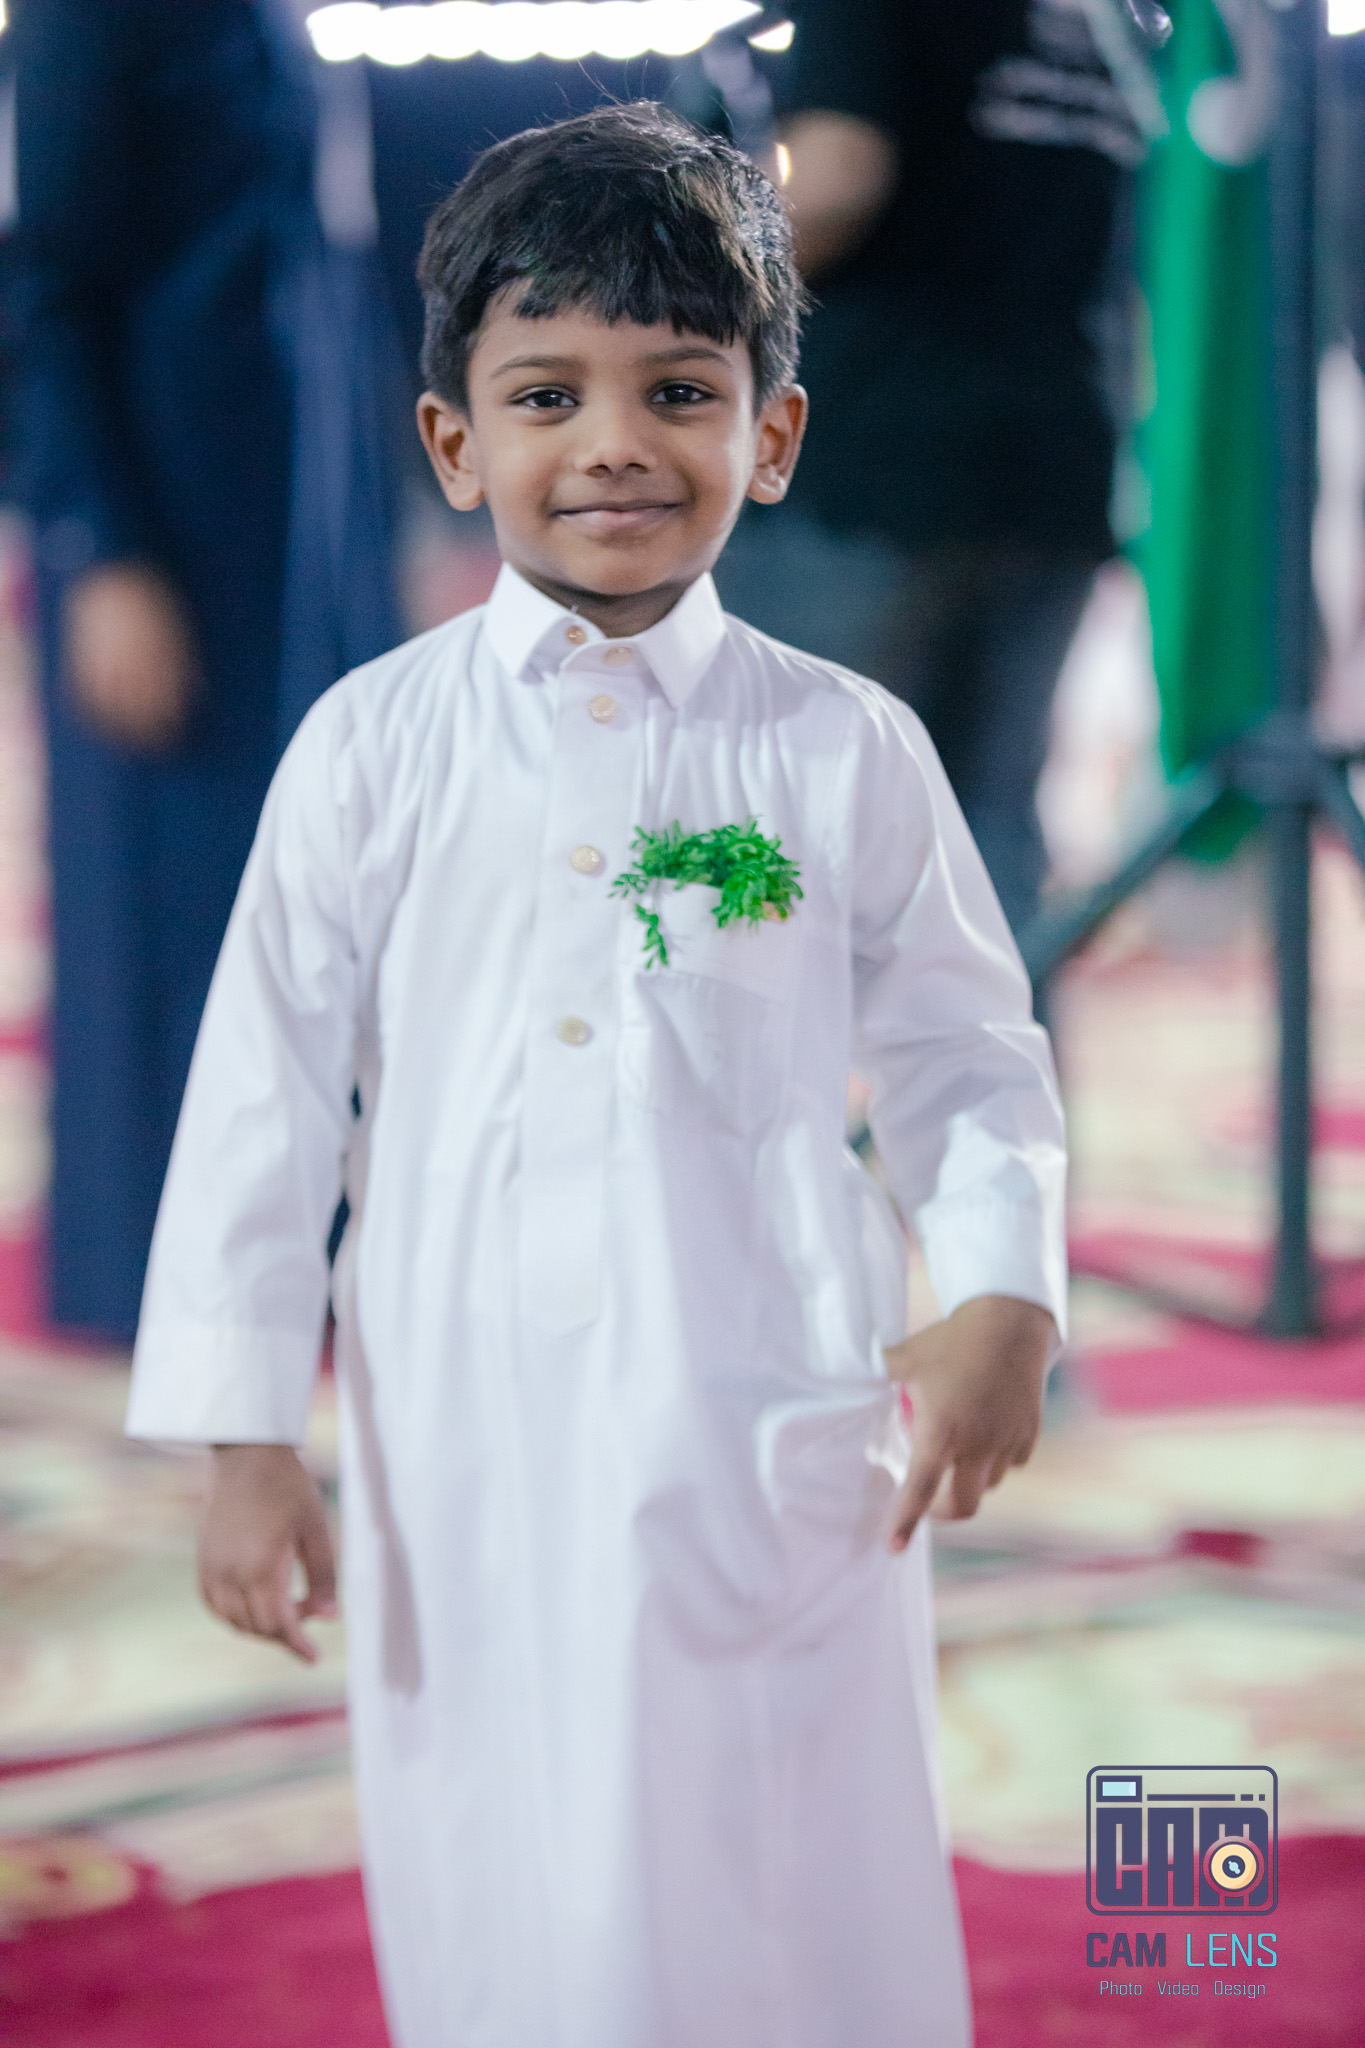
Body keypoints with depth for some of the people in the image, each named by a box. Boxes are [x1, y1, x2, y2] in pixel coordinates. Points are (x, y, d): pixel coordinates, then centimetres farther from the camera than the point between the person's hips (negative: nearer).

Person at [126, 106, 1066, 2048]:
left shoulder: (844, 751, 0)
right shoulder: (376, 747, -1)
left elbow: (968, 1053, 7)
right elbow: (265, 1088, 2)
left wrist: (1002, 1298, -10)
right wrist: (246, 1436, -1)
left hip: (769, 1447, 0)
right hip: (467, 1458, 0)